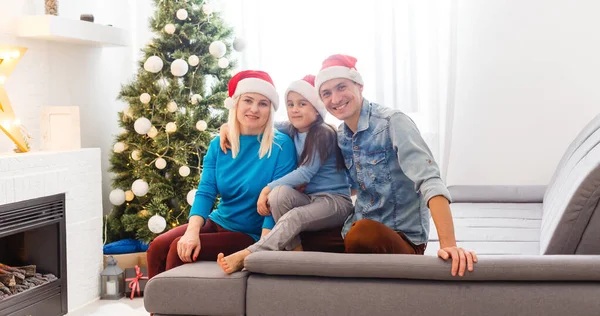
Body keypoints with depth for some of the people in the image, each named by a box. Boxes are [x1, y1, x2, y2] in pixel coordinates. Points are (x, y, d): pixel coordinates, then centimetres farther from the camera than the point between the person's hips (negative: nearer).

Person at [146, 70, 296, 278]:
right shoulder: (219, 145, 2)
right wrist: (192, 230, -23)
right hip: (217, 222, 5)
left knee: (178, 249, -20)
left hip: (250, 235, -5)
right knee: (158, 247, -13)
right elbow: (205, 192, -5)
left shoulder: (281, 146, -13)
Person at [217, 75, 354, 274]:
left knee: (294, 217, -34)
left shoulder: (324, 133, -10)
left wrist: (268, 188, -22)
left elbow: (305, 173, -18)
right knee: (280, 193, -27)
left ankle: (246, 256, -43)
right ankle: (295, 252, -20)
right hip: (308, 198, 6)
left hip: (335, 200, -6)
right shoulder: (290, 131, 10)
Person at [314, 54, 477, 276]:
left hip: (402, 239, -6)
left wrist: (448, 244, -38)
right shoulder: (340, 135, 6)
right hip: (357, 231, 6)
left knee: (363, 233, -36)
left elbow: (429, 182, -25)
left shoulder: (392, 123, -14)